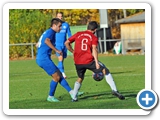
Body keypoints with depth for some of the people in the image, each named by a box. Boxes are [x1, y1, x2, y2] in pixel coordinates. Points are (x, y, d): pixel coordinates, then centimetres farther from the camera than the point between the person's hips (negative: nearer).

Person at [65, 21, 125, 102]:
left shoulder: (78, 34, 12)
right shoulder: (94, 37, 3)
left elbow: (66, 43, 12)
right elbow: (94, 49, -13)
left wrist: (73, 52, 23)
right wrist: (96, 62, -19)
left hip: (78, 62, 3)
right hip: (89, 61, -3)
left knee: (80, 78, 27)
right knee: (105, 71, 12)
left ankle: (74, 97, 17)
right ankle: (114, 90, 2)